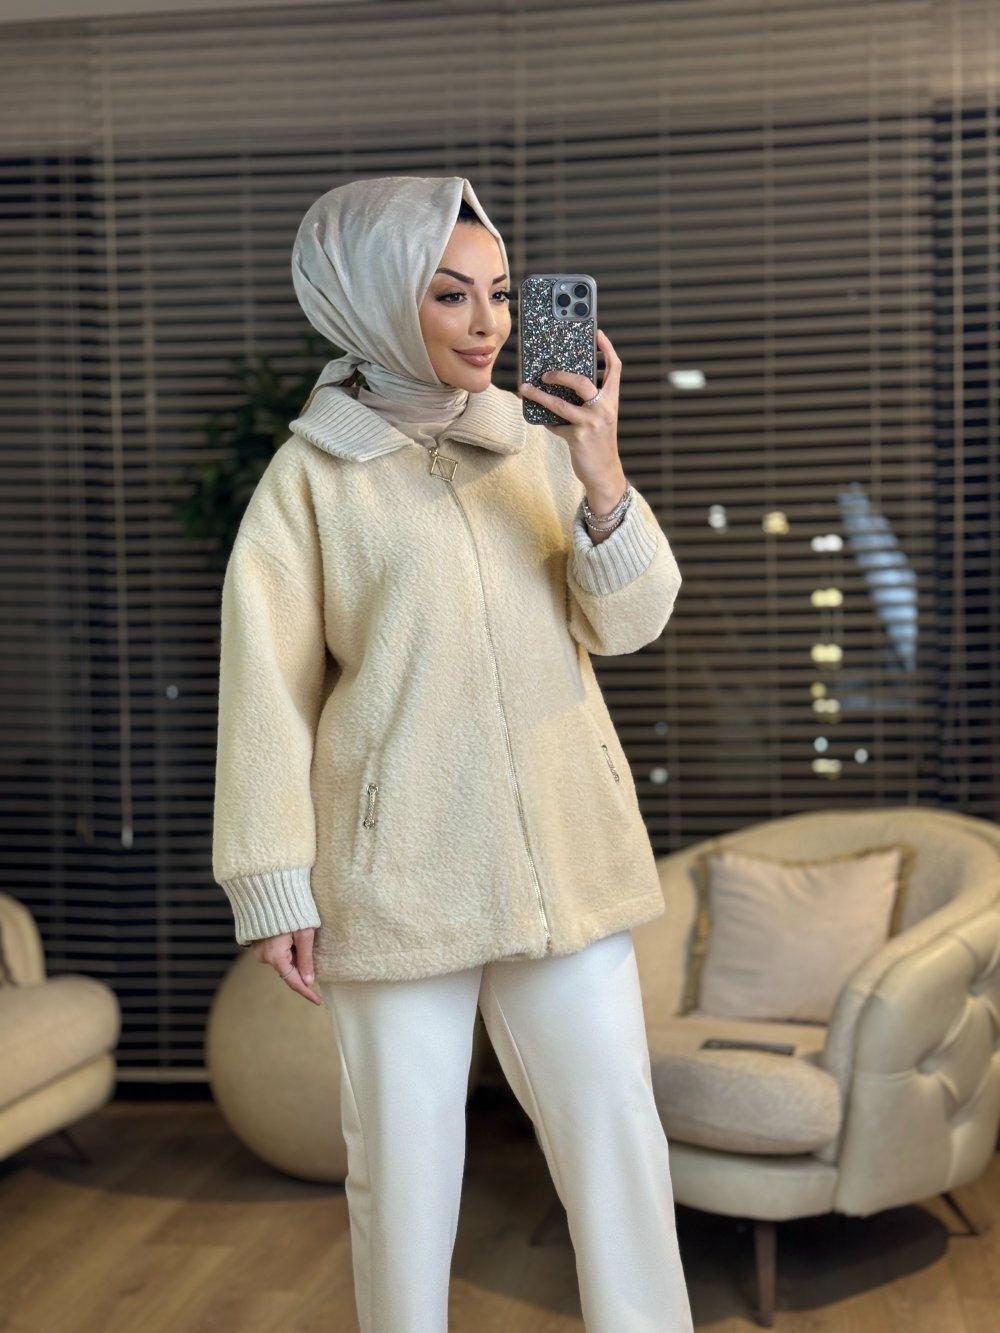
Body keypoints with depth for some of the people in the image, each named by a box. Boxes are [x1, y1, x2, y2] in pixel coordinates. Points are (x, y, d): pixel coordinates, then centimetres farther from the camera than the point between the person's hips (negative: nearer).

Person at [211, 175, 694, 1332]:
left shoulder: (543, 449, 8)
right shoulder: (312, 476, -2)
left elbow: (630, 621, 1)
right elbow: (266, 687, -3)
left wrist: (602, 475, -15)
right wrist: (271, 884, -6)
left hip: (565, 859, 3)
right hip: (396, 874, -3)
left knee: (614, 1132, 7)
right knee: (403, 1152, 7)